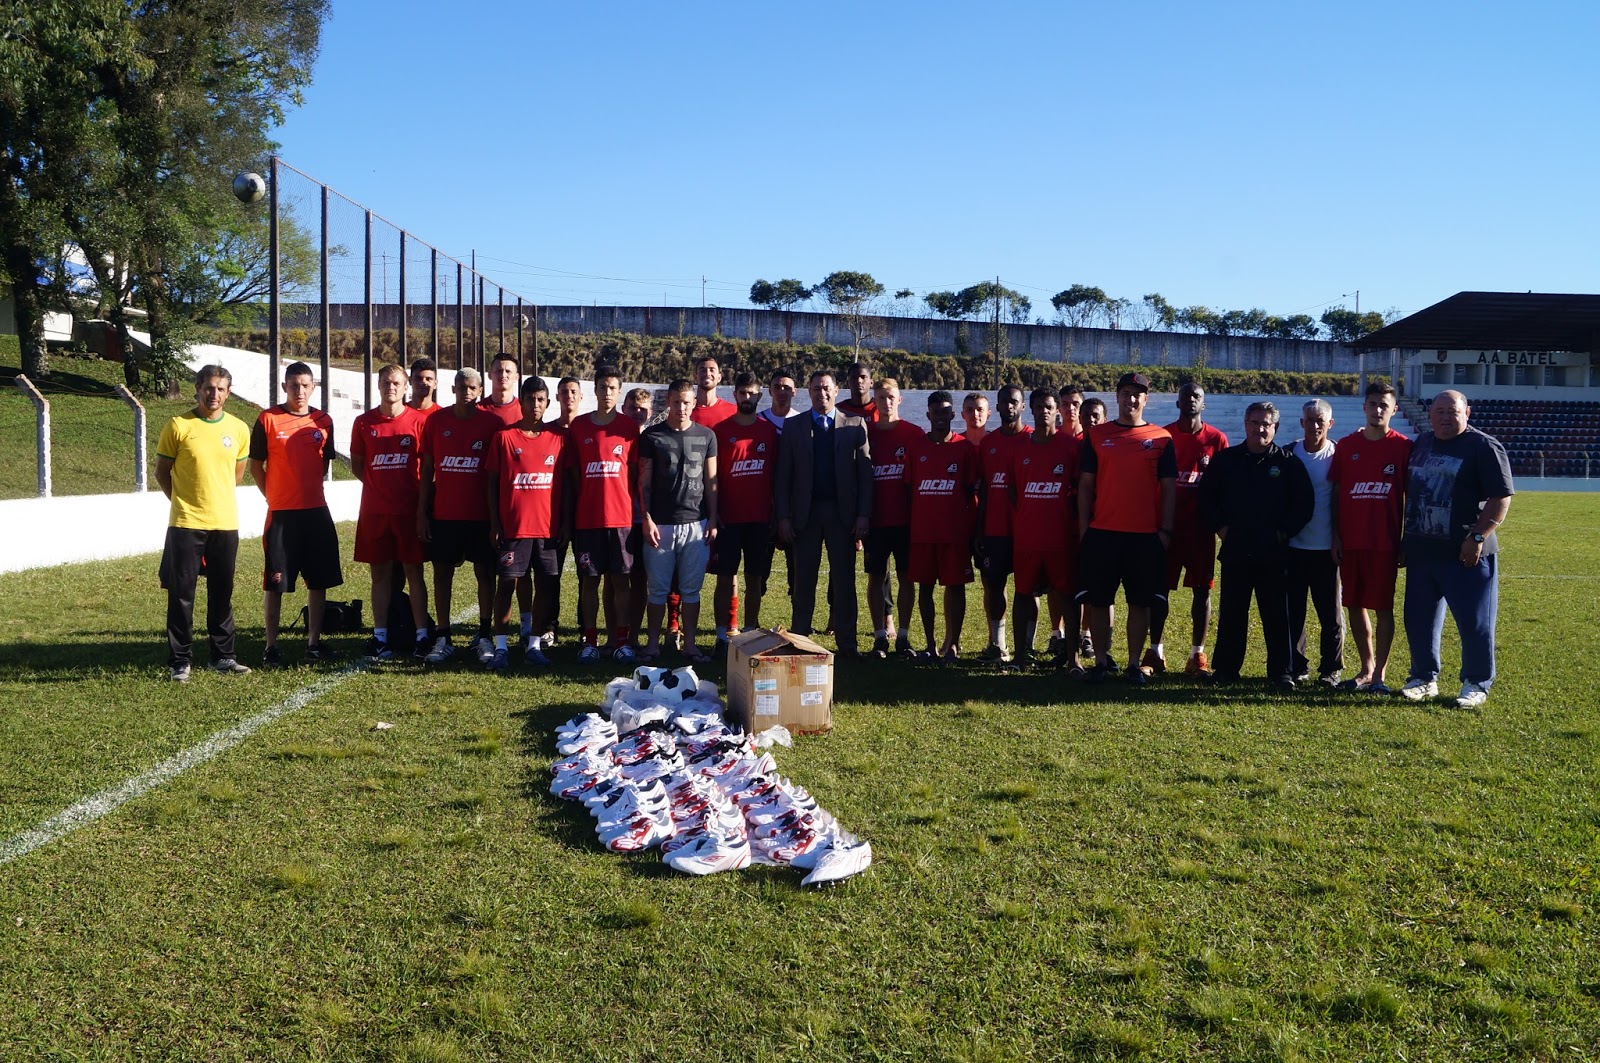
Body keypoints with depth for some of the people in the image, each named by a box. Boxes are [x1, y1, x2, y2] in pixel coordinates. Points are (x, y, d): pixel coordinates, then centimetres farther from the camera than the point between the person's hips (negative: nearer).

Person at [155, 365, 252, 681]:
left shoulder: (238, 429, 6)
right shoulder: (178, 426, -4)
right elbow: (161, 471, 4)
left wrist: (215, 497, 13)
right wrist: (184, 500, 3)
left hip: (225, 524, 3)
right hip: (186, 524, -3)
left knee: (222, 594, 11)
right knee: (181, 595, 1)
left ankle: (223, 656, 21)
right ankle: (180, 661, 9)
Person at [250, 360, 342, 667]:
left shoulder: (323, 421, 6)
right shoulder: (268, 420, -4)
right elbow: (255, 465, 3)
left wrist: (310, 488, 12)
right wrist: (273, 496, 3)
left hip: (317, 511, 4)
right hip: (281, 513, -3)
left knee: (319, 580, 7)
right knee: (274, 582, 1)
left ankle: (314, 642, 17)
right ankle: (271, 646, 9)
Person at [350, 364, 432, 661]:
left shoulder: (419, 421, -1)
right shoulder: (364, 422, 5)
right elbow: (356, 464, 12)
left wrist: (422, 500, -3)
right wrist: (378, 484, 2)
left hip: (409, 508, -2)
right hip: (374, 510, 2)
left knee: (413, 572, 2)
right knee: (380, 572, 7)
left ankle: (422, 635, 6)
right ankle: (380, 636, 12)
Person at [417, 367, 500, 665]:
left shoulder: (492, 422, -2)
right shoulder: (436, 421, 4)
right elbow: (427, 470, 8)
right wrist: (421, 512, 4)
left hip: (480, 514, -2)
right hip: (443, 514, 2)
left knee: (485, 573, 2)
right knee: (442, 572, 5)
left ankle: (484, 638, 10)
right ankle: (443, 638, 11)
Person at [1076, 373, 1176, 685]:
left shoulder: (1161, 438, 6)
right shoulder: (1096, 435, 7)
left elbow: (1168, 487, 5)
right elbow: (1085, 485, 7)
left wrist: (1165, 530, -2)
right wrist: (1084, 529, 1)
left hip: (1146, 534, 0)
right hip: (1102, 532, 0)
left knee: (1141, 601, 4)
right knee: (1097, 599, 2)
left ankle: (1134, 663, 13)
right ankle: (1101, 661, 12)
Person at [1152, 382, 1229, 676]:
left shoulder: (1216, 439, 2)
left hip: (1200, 527, 0)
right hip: (1167, 524, 0)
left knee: (1202, 589, 4)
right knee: (1160, 587, 1)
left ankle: (1197, 654, 11)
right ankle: (1156, 652, 7)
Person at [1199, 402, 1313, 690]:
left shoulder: (1287, 463, 2)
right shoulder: (1227, 460, 7)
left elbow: (1303, 503, 3)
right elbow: (1207, 495, 12)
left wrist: (1284, 532, -4)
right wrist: (1220, 526, 2)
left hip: (1273, 553, -1)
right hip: (1235, 551, 2)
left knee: (1277, 615, 2)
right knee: (1231, 614, 7)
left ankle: (1280, 671, 10)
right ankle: (1225, 668, 15)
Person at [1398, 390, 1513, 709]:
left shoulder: (1484, 447, -6)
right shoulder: (1421, 446, 14)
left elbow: (1501, 498, -11)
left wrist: (1477, 537, -18)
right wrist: (1406, 539, 17)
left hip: (1466, 554, -6)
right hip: (1420, 551, 6)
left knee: (1475, 622, 0)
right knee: (1419, 620, 10)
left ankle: (1476, 684, 13)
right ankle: (1424, 678, 24)